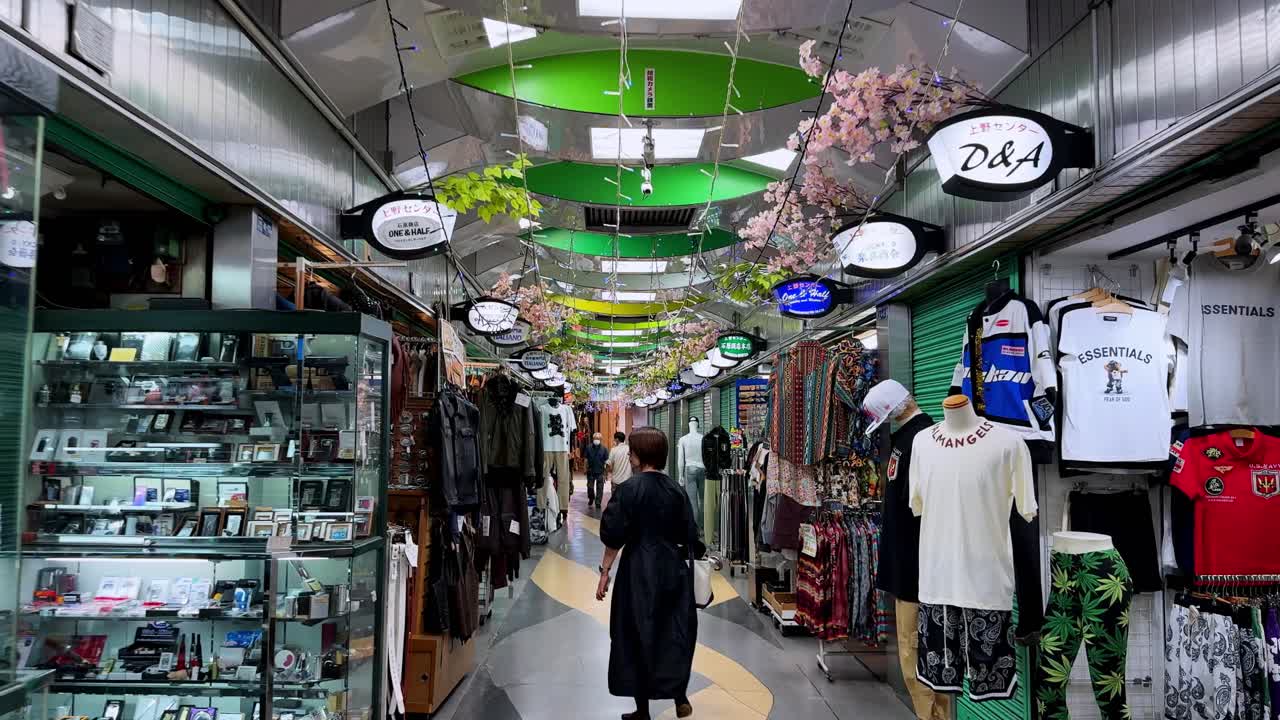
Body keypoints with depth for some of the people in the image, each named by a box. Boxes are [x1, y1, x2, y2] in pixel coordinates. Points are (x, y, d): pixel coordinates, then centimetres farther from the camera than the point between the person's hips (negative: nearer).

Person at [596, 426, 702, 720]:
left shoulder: (629, 489, -12)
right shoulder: (676, 489, 2)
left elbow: (614, 537, -12)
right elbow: (690, 536, 6)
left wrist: (605, 571, -3)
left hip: (639, 569, -4)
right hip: (674, 569, 4)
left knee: (638, 635, 7)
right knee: (675, 630, 17)